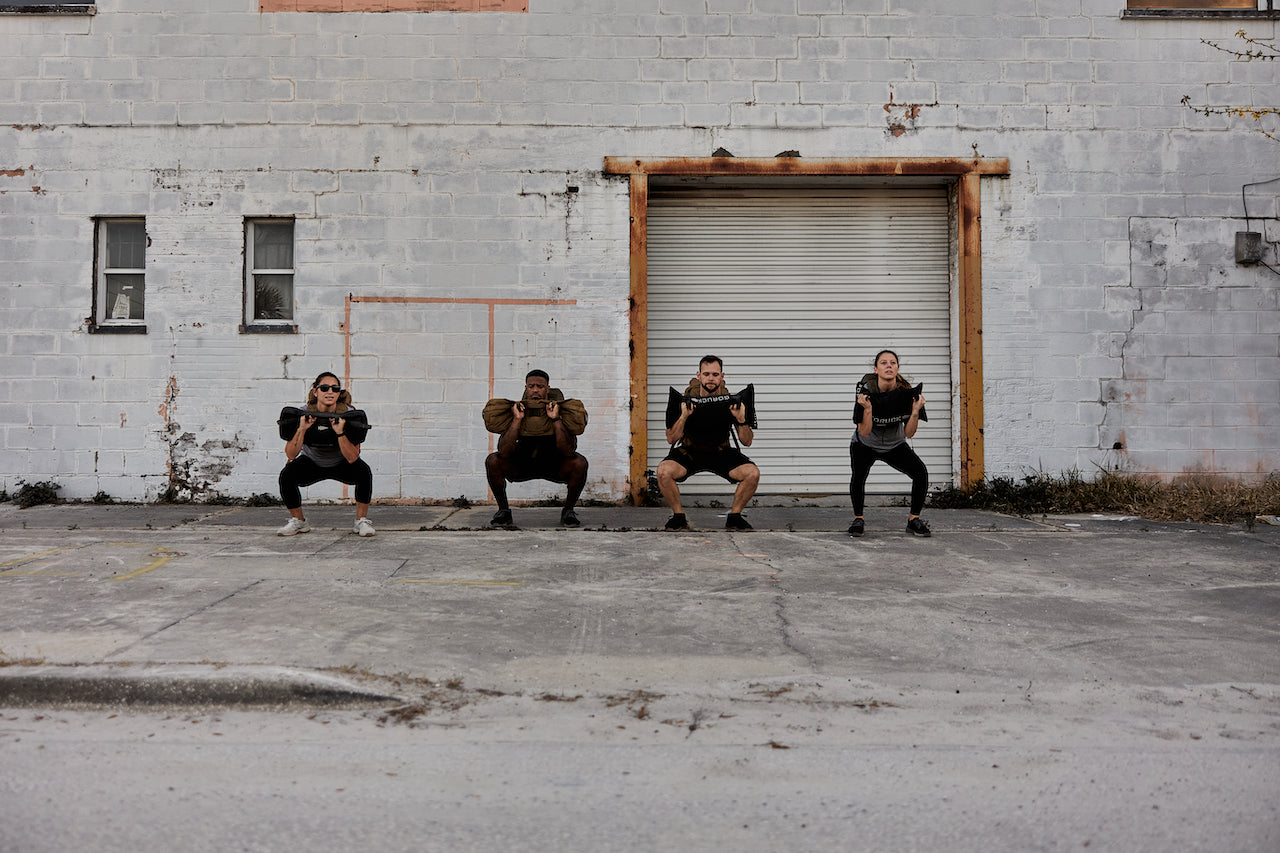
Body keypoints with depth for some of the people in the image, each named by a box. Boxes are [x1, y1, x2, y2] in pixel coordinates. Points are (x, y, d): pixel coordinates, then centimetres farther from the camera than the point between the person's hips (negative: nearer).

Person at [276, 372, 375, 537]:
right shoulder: (304, 414, -22)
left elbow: (352, 458, -30)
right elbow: (291, 455, -25)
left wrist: (340, 432, -43)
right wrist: (302, 429, -38)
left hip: (341, 465, -1)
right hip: (312, 464, 1)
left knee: (363, 471, -30)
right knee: (286, 475, -24)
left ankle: (362, 521, -12)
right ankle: (298, 522, 0)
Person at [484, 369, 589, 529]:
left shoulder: (559, 410, -19)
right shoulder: (515, 410, -17)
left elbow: (569, 451, -30)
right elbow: (504, 452, -27)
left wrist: (556, 419, -35)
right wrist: (517, 419, -33)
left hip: (554, 468, -1)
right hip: (521, 467, 1)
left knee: (579, 462, -28)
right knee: (493, 461, -24)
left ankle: (568, 510, -5)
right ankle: (503, 511, -4)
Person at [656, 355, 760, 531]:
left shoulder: (732, 402, -11)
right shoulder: (686, 399, -14)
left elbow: (747, 442, -7)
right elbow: (671, 440, -13)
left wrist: (741, 419, -26)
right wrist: (684, 416, -29)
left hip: (721, 452, 1)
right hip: (689, 452, -1)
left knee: (752, 473, -25)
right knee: (664, 471, -31)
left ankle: (734, 517, -2)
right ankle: (679, 517, -7)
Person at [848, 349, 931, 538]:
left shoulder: (906, 392, -18)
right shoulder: (866, 391, -24)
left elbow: (909, 433, -15)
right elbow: (864, 432, -25)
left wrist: (915, 410, -28)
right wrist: (868, 408, -37)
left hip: (895, 445, 2)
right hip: (865, 445, -2)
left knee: (921, 472, -18)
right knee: (859, 474, -30)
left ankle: (914, 519, 1)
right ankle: (858, 519, -7)